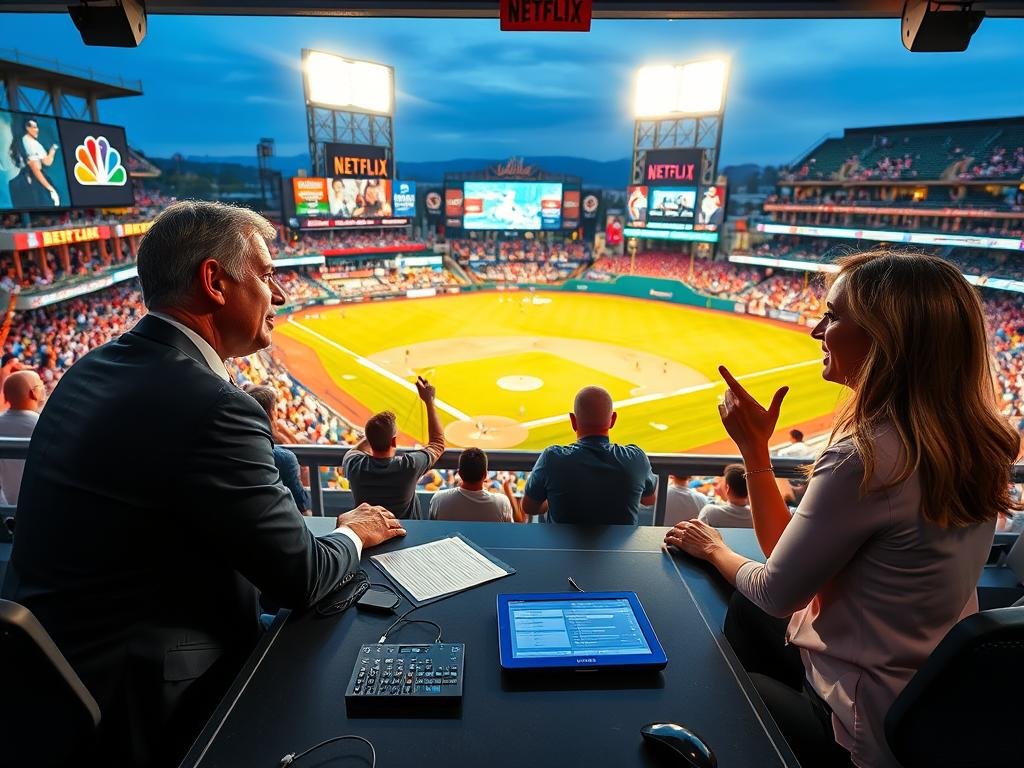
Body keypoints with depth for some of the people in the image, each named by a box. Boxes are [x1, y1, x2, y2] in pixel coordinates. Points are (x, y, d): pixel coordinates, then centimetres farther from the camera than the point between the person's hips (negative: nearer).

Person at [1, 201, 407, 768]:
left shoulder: (92, 370, 1)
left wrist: (326, 531, 4)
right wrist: (354, 534, 2)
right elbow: (300, 577, -18)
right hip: (130, 708, -8)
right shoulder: (210, 408, -28)